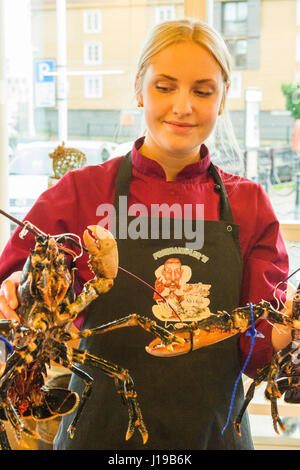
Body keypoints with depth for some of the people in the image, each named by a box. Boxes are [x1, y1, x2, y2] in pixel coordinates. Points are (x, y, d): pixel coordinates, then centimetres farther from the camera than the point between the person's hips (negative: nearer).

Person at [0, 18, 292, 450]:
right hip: (103, 434, -1)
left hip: (214, 434, 2)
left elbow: (258, 352, -4)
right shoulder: (81, 192, -8)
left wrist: (286, 333, -25)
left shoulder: (249, 204, -2)